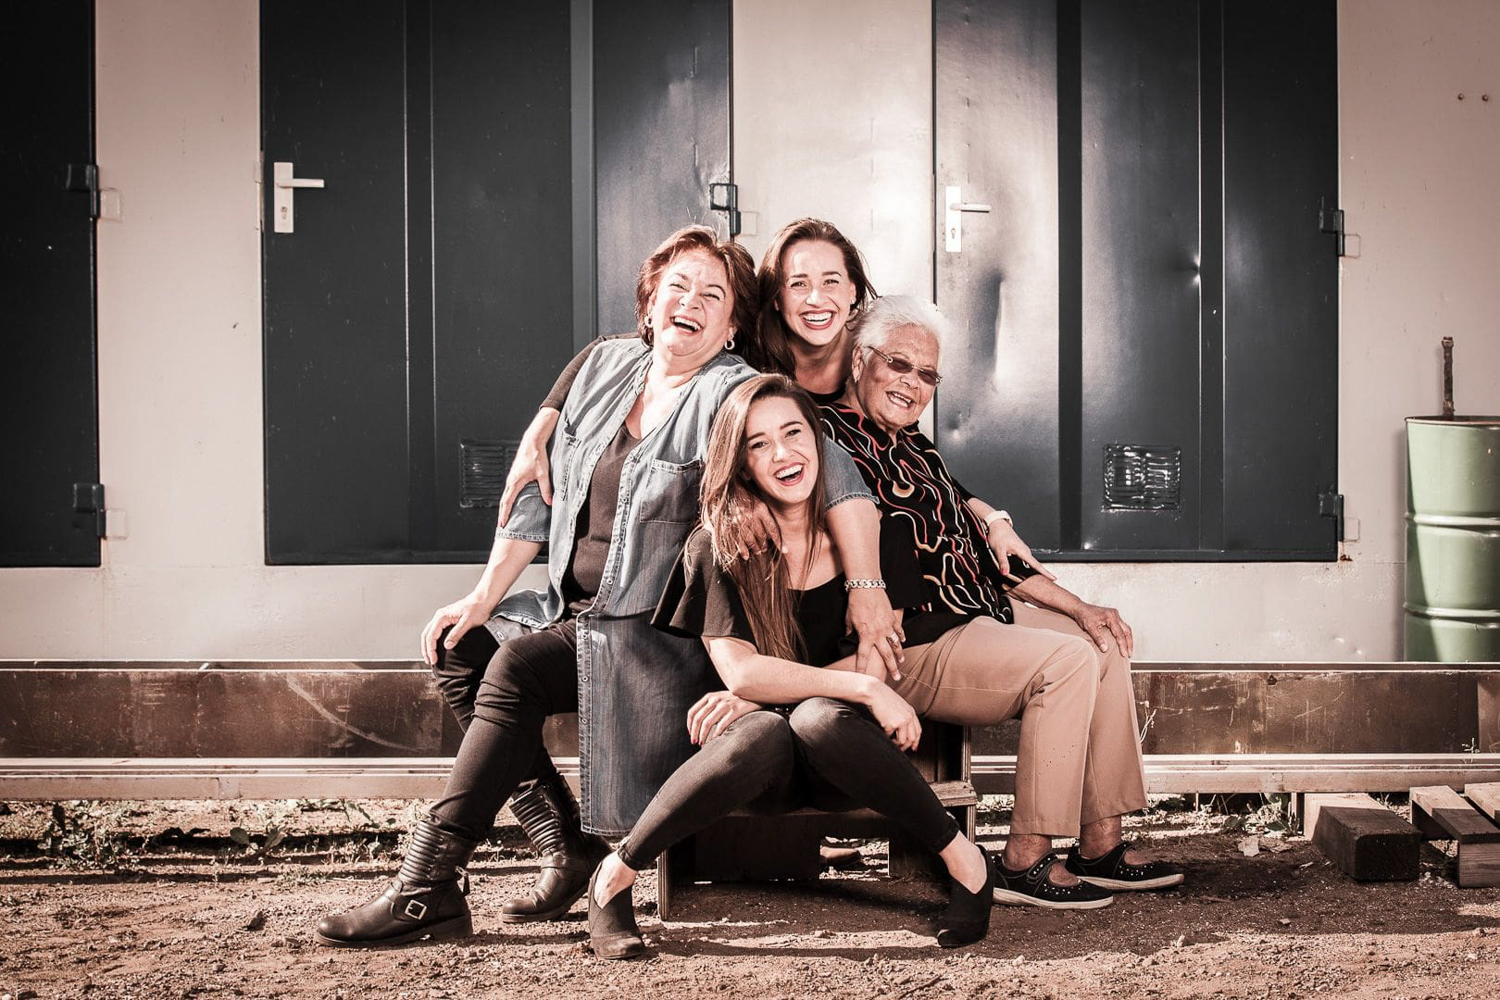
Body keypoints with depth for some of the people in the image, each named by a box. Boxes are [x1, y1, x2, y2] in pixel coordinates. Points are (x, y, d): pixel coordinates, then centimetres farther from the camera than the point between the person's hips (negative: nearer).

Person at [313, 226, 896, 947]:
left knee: (516, 666, -25)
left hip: (656, 630, -8)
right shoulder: (607, 367, 9)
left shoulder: (736, 397, -12)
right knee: (458, 643, -4)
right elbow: (542, 488, 12)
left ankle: (429, 889, -22)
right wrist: (483, 598, 7)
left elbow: (839, 478, -23)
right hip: (574, 610, 8)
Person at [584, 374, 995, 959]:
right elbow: (739, 670, -14)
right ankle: (615, 876, -18)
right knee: (763, 735, -36)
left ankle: (964, 861, -19)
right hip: (759, 763, -1)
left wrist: (761, 692, -14)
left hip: (841, 760, 1)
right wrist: (866, 688, -22)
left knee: (819, 718, -35)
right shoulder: (717, 545, -5)